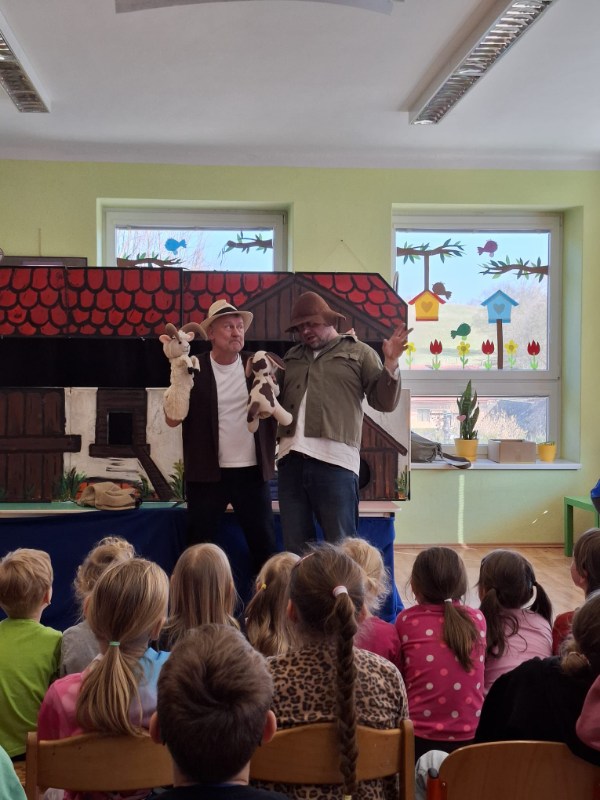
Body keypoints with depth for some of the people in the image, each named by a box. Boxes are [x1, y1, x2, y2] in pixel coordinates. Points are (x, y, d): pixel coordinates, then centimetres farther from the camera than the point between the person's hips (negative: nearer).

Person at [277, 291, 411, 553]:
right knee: (295, 547, 9)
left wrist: (390, 363, -11)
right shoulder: (292, 357, 22)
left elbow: (384, 401, 2)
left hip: (334, 459, -5)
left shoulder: (359, 353, 9)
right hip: (291, 459, 5)